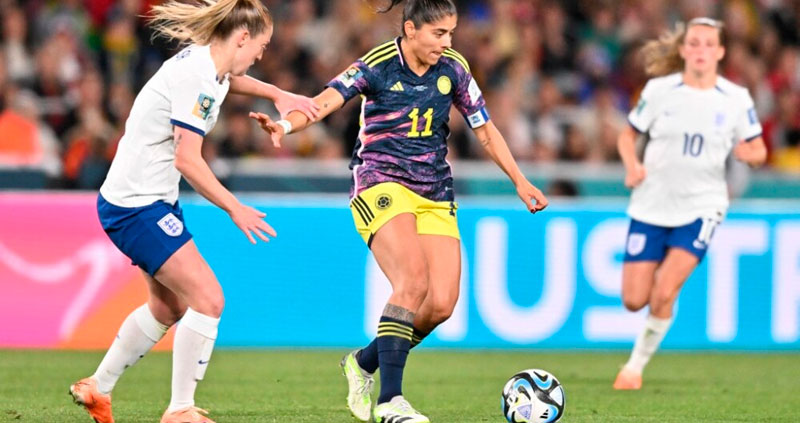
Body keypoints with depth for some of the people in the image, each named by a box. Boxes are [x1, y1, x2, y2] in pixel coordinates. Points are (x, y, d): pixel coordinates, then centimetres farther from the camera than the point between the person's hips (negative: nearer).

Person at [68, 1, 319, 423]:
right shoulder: (195, 76, -22)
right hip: (136, 206, -11)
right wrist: (236, 209, -21)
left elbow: (229, 79, 34)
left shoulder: (206, 66, 6)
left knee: (168, 306, 21)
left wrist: (277, 94, 20)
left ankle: (97, 387, 35)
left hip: (153, 200, 11)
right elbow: (187, 160, -26)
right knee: (207, 298, -13)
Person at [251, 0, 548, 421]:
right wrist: (284, 124, -45)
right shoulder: (377, 66, -12)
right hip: (382, 184, -5)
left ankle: (364, 362, 17)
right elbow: (325, 101, -26)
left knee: (441, 303, -8)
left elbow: (485, 130, 13)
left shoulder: (453, 69, 2)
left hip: (434, 195, 5)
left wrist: (521, 182, 12)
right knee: (413, 282, -26)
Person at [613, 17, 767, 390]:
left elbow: (759, 152, 5)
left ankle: (636, 365, 4)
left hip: (701, 207, -1)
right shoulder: (659, 91, -3)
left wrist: (749, 153, -18)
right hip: (652, 205, 1)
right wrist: (632, 166, -13)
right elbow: (627, 136, 7)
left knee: (663, 293, -16)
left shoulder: (736, 99, -3)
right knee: (634, 300, -2)